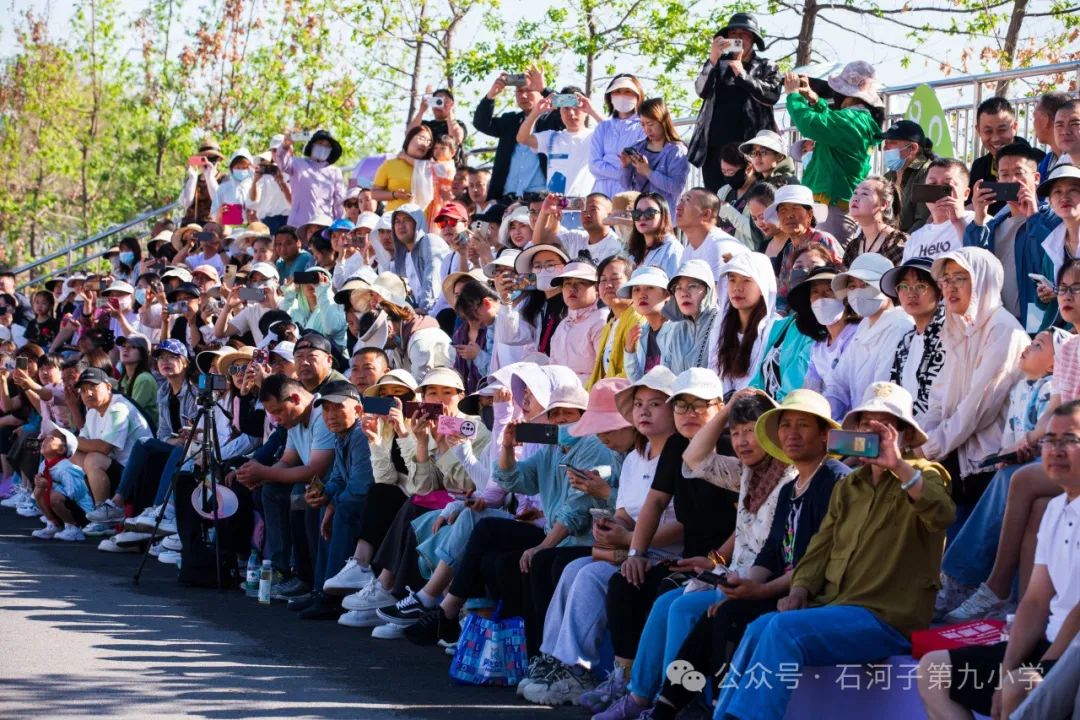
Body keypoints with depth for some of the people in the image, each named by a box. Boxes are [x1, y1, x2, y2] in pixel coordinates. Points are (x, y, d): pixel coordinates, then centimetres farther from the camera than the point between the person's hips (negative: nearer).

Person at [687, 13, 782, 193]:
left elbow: (772, 95, -5)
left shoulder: (766, 67, 13)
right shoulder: (719, 63, 17)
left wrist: (743, 75, -12)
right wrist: (712, 59, -13)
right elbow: (701, 90, 1)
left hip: (750, 144, -2)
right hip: (715, 144, 2)